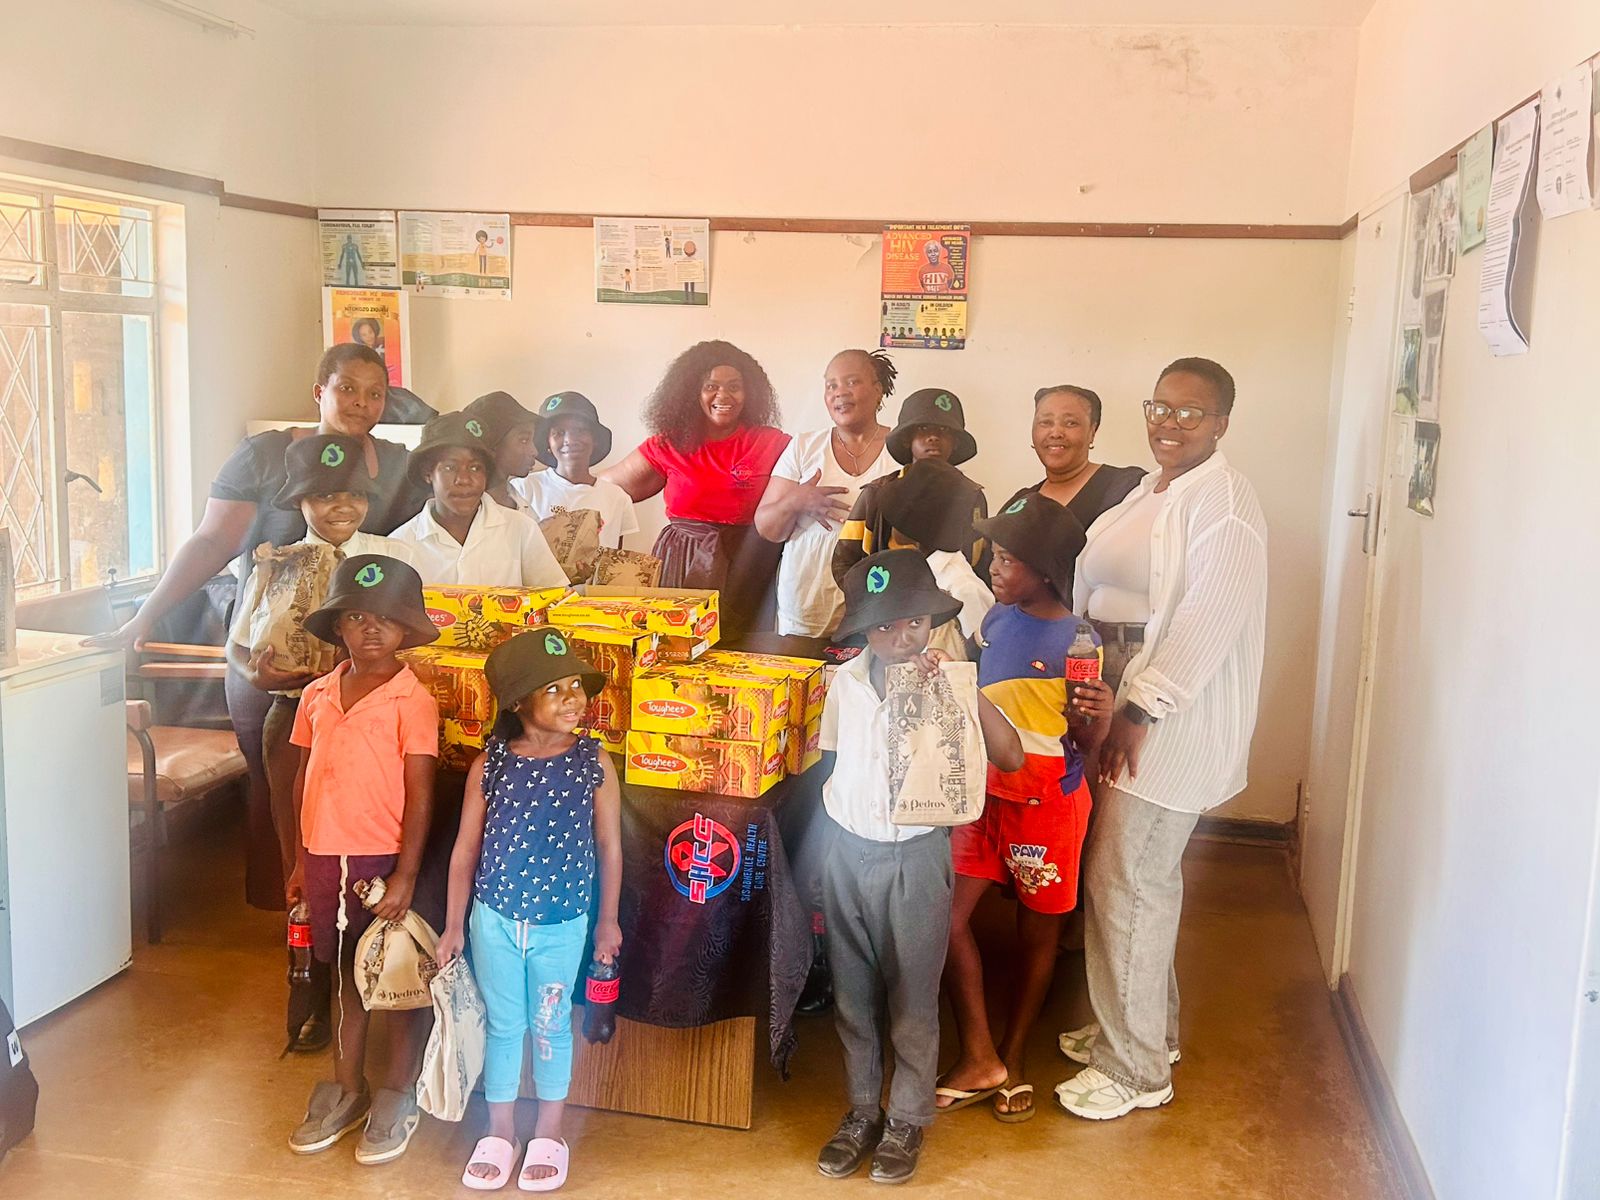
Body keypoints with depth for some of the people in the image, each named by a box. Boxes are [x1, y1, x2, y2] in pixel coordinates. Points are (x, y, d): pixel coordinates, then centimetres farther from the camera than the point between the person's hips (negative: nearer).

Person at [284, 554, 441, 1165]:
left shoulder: (411, 700, -11)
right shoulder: (318, 695, 6)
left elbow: (419, 793, -12)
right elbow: (305, 780, 12)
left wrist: (405, 875, -15)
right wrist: (301, 861, 13)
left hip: (384, 860, -5)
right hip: (326, 857, 5)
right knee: (347, 974, 18)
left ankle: (398, 1097, 24)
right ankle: (347, 1088, 33)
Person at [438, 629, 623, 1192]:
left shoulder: (594, 763, -10)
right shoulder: (490, 764, -9)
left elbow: (609, 847, -2)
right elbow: (466, 848, -2)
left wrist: (608, 921, 3)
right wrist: (454, 926, 2)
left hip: (563, 924, -1)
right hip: (495, 920, 1)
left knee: (550, 1026, 13)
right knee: (503, 1025, 14)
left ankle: (548, 1136, 32)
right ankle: (499, 1134, 32)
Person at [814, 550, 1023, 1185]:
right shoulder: (846, 680, -2)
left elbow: (1010, 756, -22)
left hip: (916, 857, -3)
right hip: (848, 851, 3)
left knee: (912, 996, 8)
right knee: (852, 991, 14)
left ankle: (908, 1118, 26)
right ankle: (862, 1109, 31)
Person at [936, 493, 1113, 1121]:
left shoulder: (1077, 640, -15)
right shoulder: (996, 619, 2)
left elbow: (1087, 742, -10)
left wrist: (1100, 715, -30)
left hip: (1048, 802, -5)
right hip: (986, 792, 5)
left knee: (1036, 929, 10)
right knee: (948, 915, -1)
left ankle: (1012, 1058, 28)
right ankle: (979, 1058, 13)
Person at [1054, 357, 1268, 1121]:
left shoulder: (1222, 504, -15)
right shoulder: (1152, 492, 14)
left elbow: (1209, 623, -22)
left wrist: (1138, 713, -21)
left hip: (1172, 725, -9)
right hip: (1127, 712, 9)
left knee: (1126, 883, -3)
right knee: (1140, 877, 18)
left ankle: (1135, 1070, 11)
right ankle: (1146, 1026, 35)